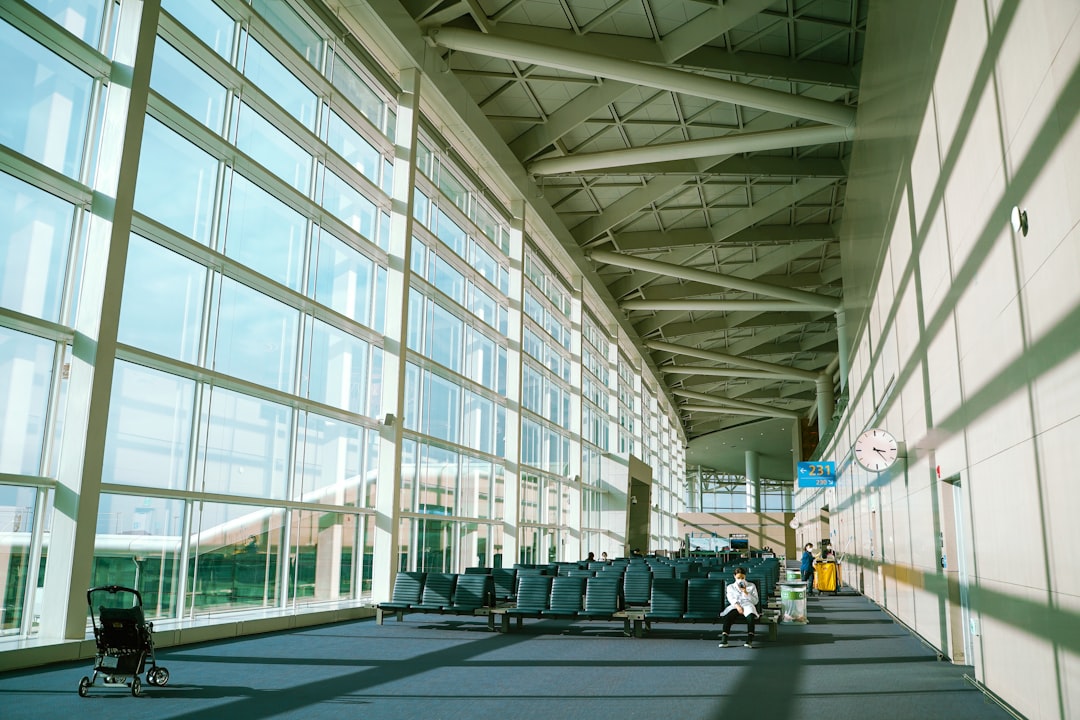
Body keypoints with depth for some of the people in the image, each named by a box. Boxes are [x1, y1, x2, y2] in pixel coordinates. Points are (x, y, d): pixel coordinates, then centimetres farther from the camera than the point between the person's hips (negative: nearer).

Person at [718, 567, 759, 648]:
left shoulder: (751, 586, 20)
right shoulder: (730, 587, 20)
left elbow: (755, 601, 10)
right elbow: (731, 599, 1)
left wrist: (746, 593, -5)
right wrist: (737, 606, -21)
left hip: (748, 605, 0)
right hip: (735, 606, 0)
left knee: (750, 615, -39)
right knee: (728, 615, -36)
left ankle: (750, 640, -45)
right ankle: (724, 639, -43)